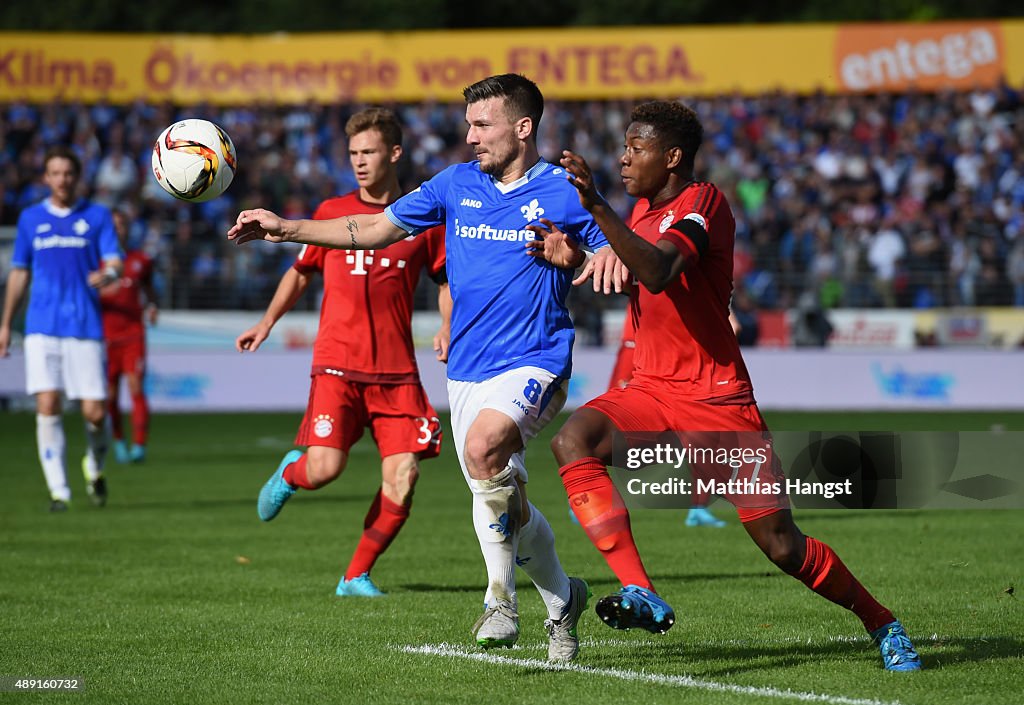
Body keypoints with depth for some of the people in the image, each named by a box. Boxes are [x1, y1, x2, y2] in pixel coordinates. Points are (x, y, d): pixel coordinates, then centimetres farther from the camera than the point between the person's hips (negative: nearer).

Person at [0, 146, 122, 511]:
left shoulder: (97, 216, 6)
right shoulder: (30, 218, 11)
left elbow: (114, 262, -4)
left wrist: (107, 274, -28)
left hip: (86, 326, -1)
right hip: (42, 327, 1)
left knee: (94, 412, -5)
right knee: (47, 405, -11)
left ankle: (94, 466, 26)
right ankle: (58, 490, -4)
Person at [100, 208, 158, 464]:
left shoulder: (141, 260, 9)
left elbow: (149, 289, 24)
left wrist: (153, 307, 4)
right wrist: (105, 291, -19)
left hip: (133, 334, 0)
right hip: (106, 335, 0)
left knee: (136, 387, -13)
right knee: (110, 394, 2)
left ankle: (139, 445, -14)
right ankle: (118, 442, 20)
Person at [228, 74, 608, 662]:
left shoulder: (563, 192, -4)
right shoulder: (456, 184, 8)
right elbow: (374, 230, 14)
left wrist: (571, 256, -21)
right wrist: (284, 228, 9)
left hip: (534, 364, -6)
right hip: (467, 371, 6)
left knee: (483, 447, -32)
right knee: (503, 505, 6)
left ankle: (502, 596, -17)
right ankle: (561, 599, 29)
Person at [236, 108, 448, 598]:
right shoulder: (331, 212, 7)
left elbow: (446, 279, 18)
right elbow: (300, 272, 20)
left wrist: (446, 328, 1)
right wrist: (267, 322, 9)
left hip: (397, 370, 1)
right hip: (336, 364, -1)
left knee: (402, 478, -9)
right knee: (324, 468, -17)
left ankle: (357, 576, 8)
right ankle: (290, 472, 21)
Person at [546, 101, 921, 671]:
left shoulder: (703, 202, -14)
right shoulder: (645, 210, 11)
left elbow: (657, 272, -33)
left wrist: (597, 205, -42)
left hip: (717, 400, -7)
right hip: (653, 390, 7)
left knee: (782, 545, -6)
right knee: (574, 440, -25)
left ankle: (885, 627, 18)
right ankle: (642, 595, -29)